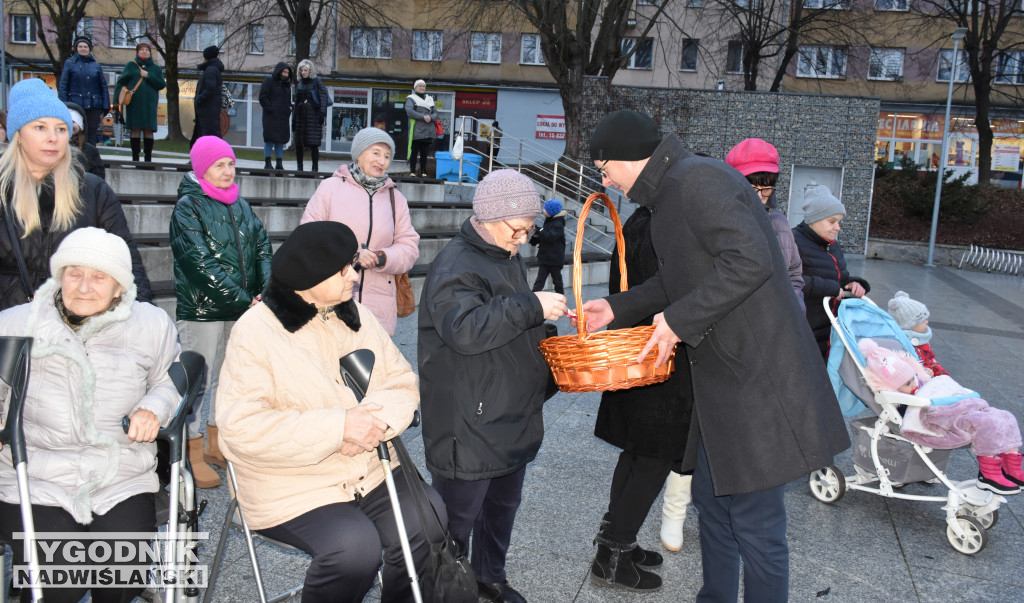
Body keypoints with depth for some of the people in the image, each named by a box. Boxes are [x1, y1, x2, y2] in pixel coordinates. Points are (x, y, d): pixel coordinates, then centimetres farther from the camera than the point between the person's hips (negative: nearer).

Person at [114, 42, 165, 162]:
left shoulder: (156, 68, 14)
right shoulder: (130, 65, 11)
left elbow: (162, 85, 2)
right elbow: (121, 82, 8)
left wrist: (148, 76, -8)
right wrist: (117, 98, -3)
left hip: (149, 104, 1)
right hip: (134, 103, -1)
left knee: (148, 130, -3)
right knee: (135, 129, -3)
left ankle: (148, 157, 1)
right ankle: (135, 156, 1)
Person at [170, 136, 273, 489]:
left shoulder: (240, 205, 13)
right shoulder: (188, 208, -7)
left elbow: (262, 248, 8)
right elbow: (202, 264, -17)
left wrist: (267, 291, -10)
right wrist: (245, 299, -19)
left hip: (240, 311, 7)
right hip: (202, 310, -6)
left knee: (228, 378, 15)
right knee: (199, 380, 0)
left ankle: (215, 445, 29)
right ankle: (194, 454, 12)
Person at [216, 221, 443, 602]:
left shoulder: (356, 316, 8)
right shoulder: (256, 332, -12)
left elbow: (402, 384, 6)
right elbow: (241, 428, -20)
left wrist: (377, 422, -17)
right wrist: (339, 427, -24)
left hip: (371, 469, 6)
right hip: (292, 488, -5)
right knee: (354, 547, -28)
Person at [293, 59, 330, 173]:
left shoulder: (316, 82, 1)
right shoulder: (299, 84, 17)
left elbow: (324, 97, -7)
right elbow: (296, 102, 19)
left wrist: (322, 113, -18)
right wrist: (293, 120, 15)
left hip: (313, 114, -5)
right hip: (301, 115, 5)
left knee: (314, 144, -9)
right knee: (298, 143, 2)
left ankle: (315, 167, -3)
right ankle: (299, 167, 10)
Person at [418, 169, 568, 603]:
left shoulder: (508, 258, 13)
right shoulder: (455, 266, -18)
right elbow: (465, 329, -34)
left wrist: (549, 317, 13)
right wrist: (532, 306, -32)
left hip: (513, 420, 9)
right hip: (468, 426, -9)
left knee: (503, 504, 23)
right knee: (458, 517, 5)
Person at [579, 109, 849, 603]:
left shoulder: (696, 179, -16)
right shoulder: (671, 191, 17)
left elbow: (750, 261, -27)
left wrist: (679, 320, -20)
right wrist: (617, 309, 22)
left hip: (755, 376, -11)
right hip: (723, 376, 11)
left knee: (755, 525, -1)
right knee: (712, 502, 19)